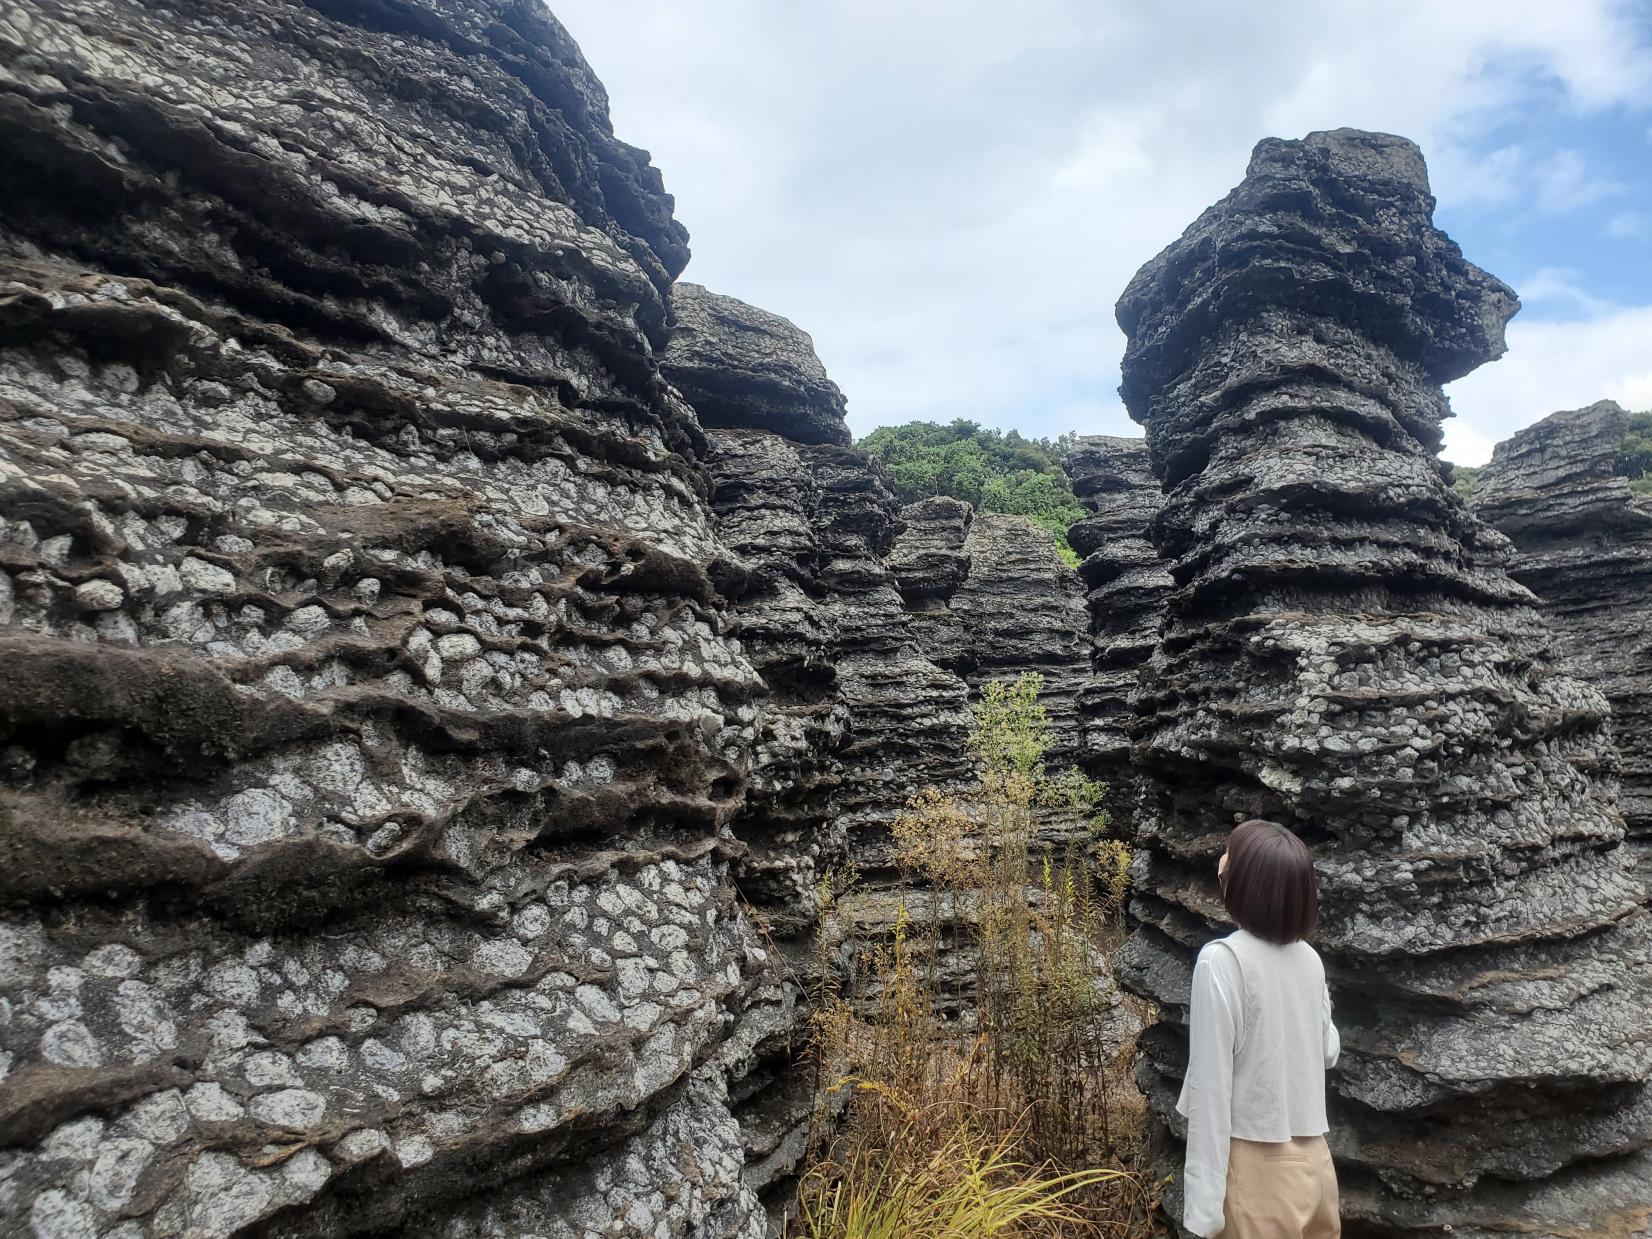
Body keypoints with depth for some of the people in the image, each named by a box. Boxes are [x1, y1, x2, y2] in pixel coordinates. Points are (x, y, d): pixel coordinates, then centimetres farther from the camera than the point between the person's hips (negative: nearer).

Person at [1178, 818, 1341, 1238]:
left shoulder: (1222, 960, -19)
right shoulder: (1309, 958, 0)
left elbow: (1212, 1085, -18)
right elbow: (1328, 1052, 14)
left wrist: (1204, 1204, -13)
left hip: (1259, 1170, -6)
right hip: (1314, 1162, 6)